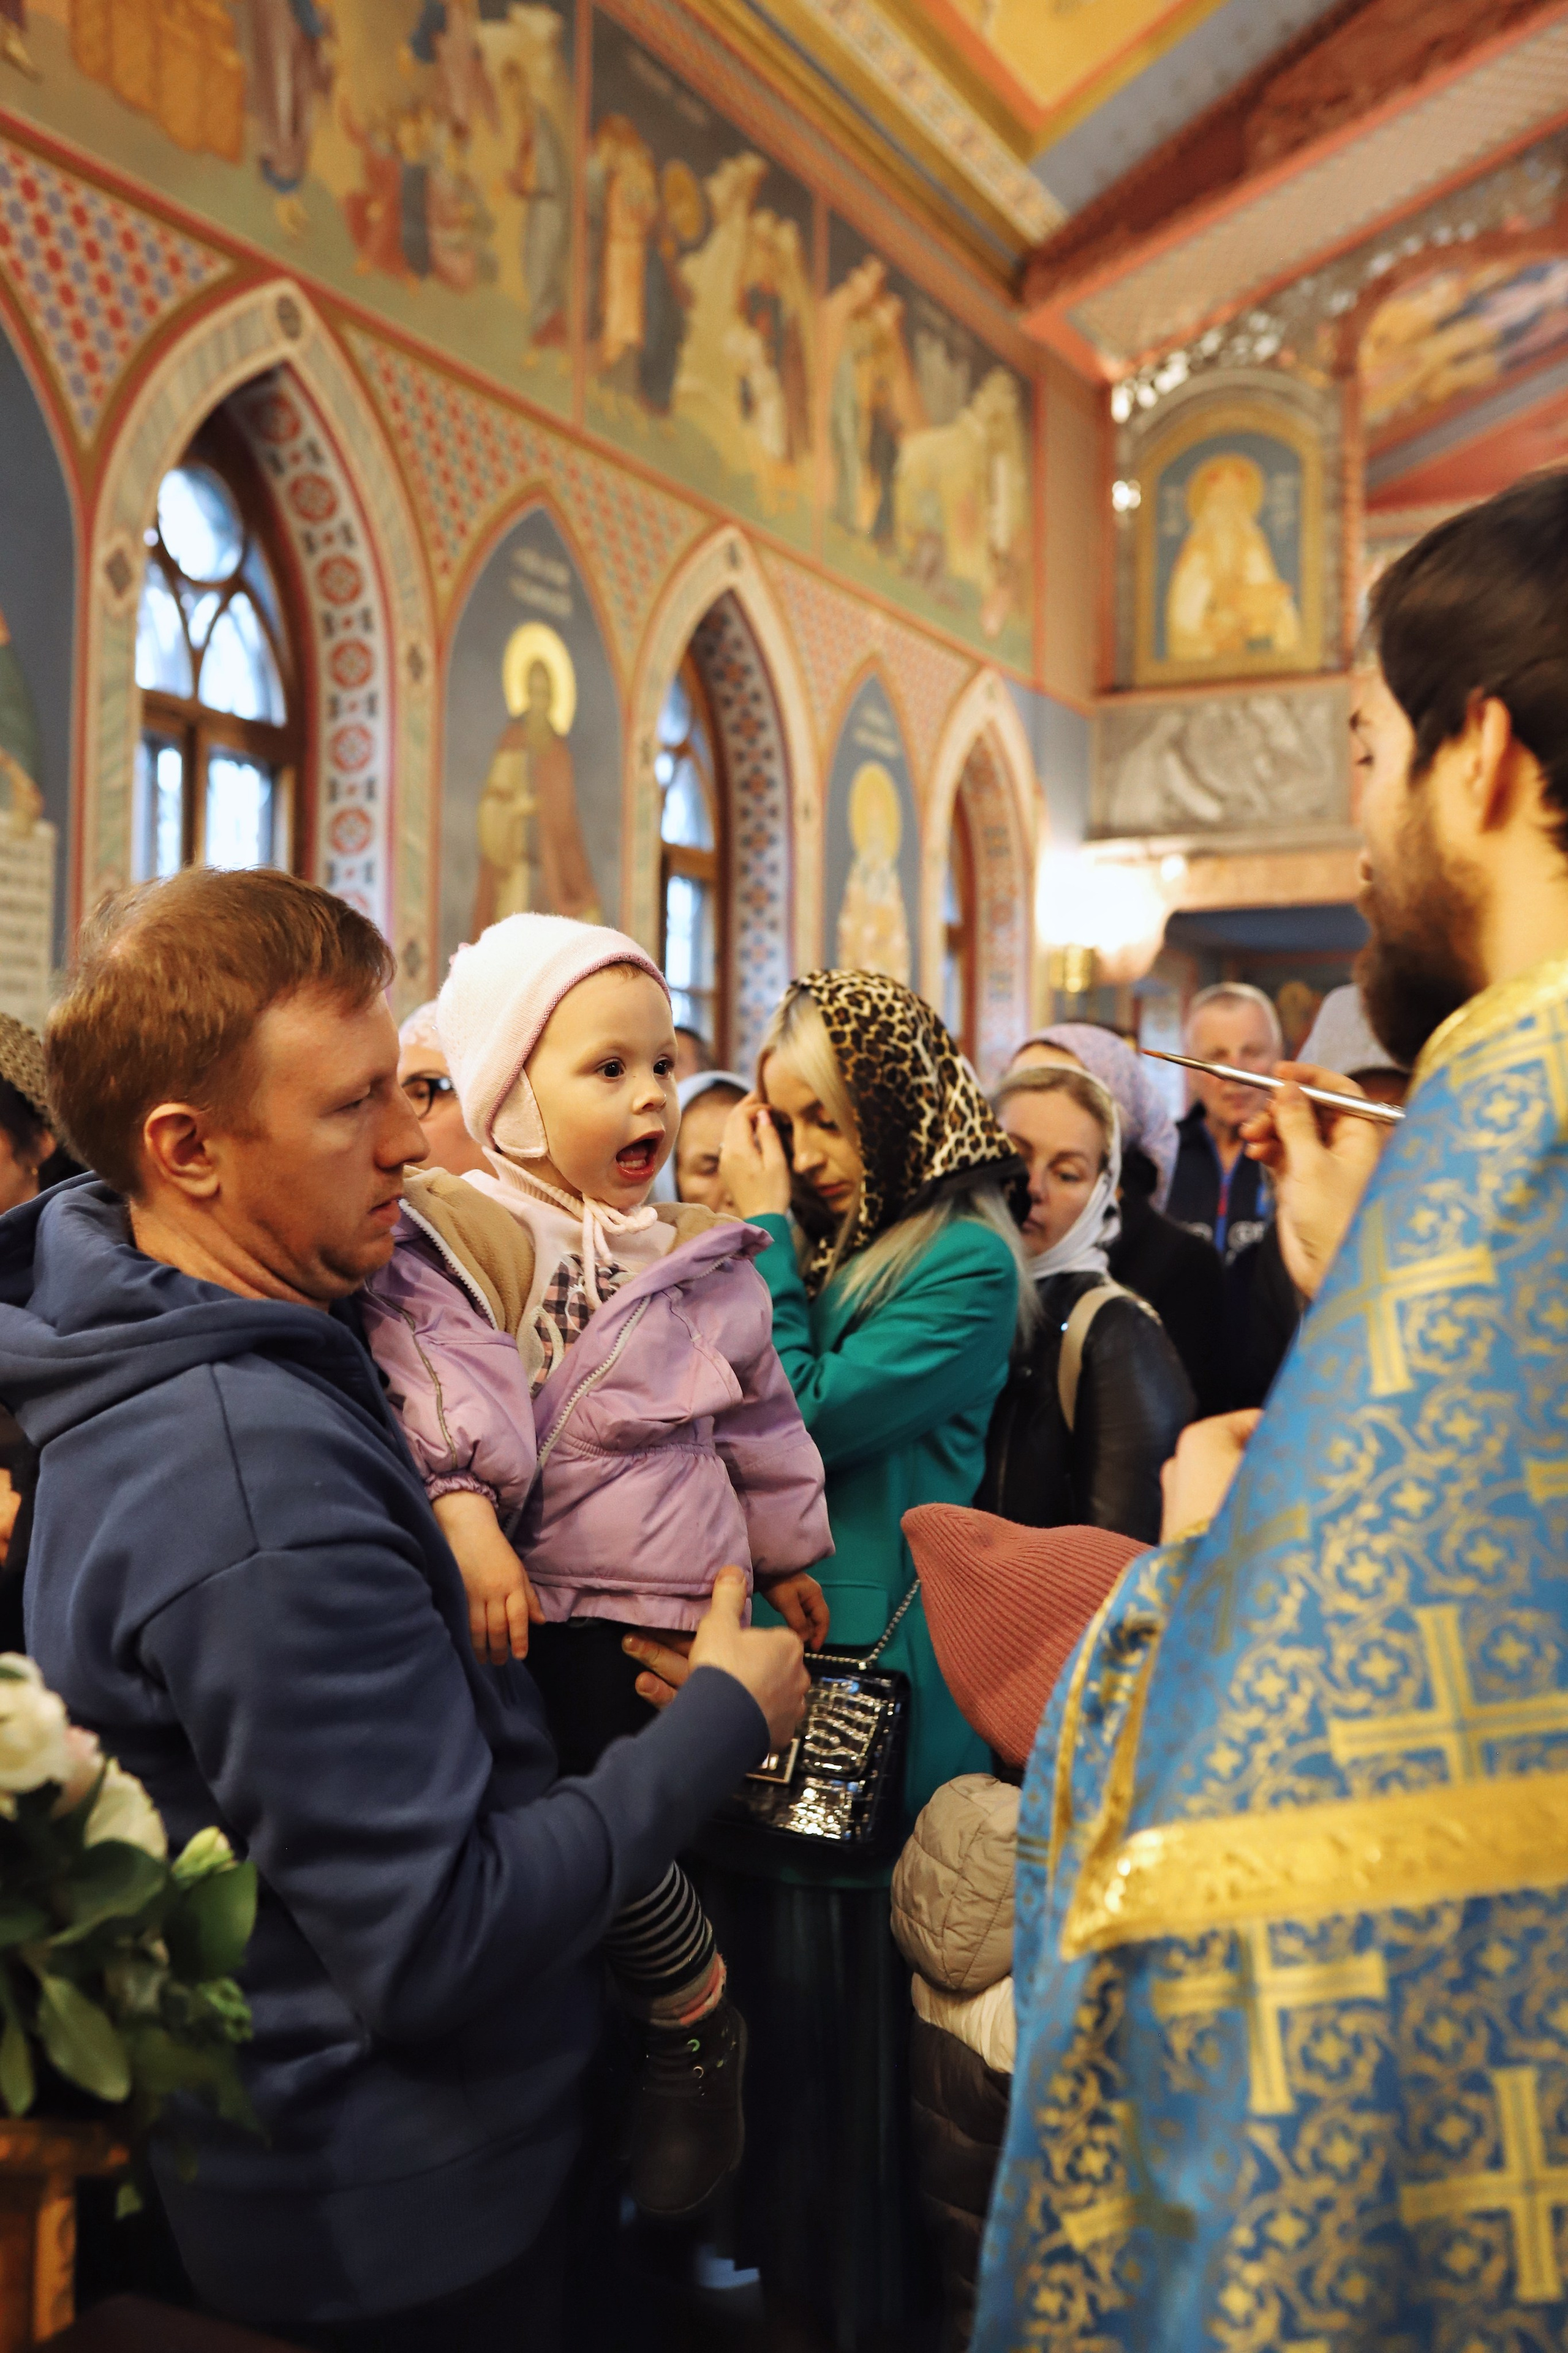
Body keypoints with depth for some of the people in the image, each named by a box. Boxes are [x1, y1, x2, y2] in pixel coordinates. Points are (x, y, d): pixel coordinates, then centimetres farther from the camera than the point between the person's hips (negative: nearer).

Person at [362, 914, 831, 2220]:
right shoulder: (448, 1246, -2)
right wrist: (467, 1521, -30)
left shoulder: (698, 1259, 10)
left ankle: (698, 2020, 10)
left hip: (657, 1601, 0)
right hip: (505, 1602, 0)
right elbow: (433, 1392, -16)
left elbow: (759, 1418, 20)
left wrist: (789, 1558, 27)